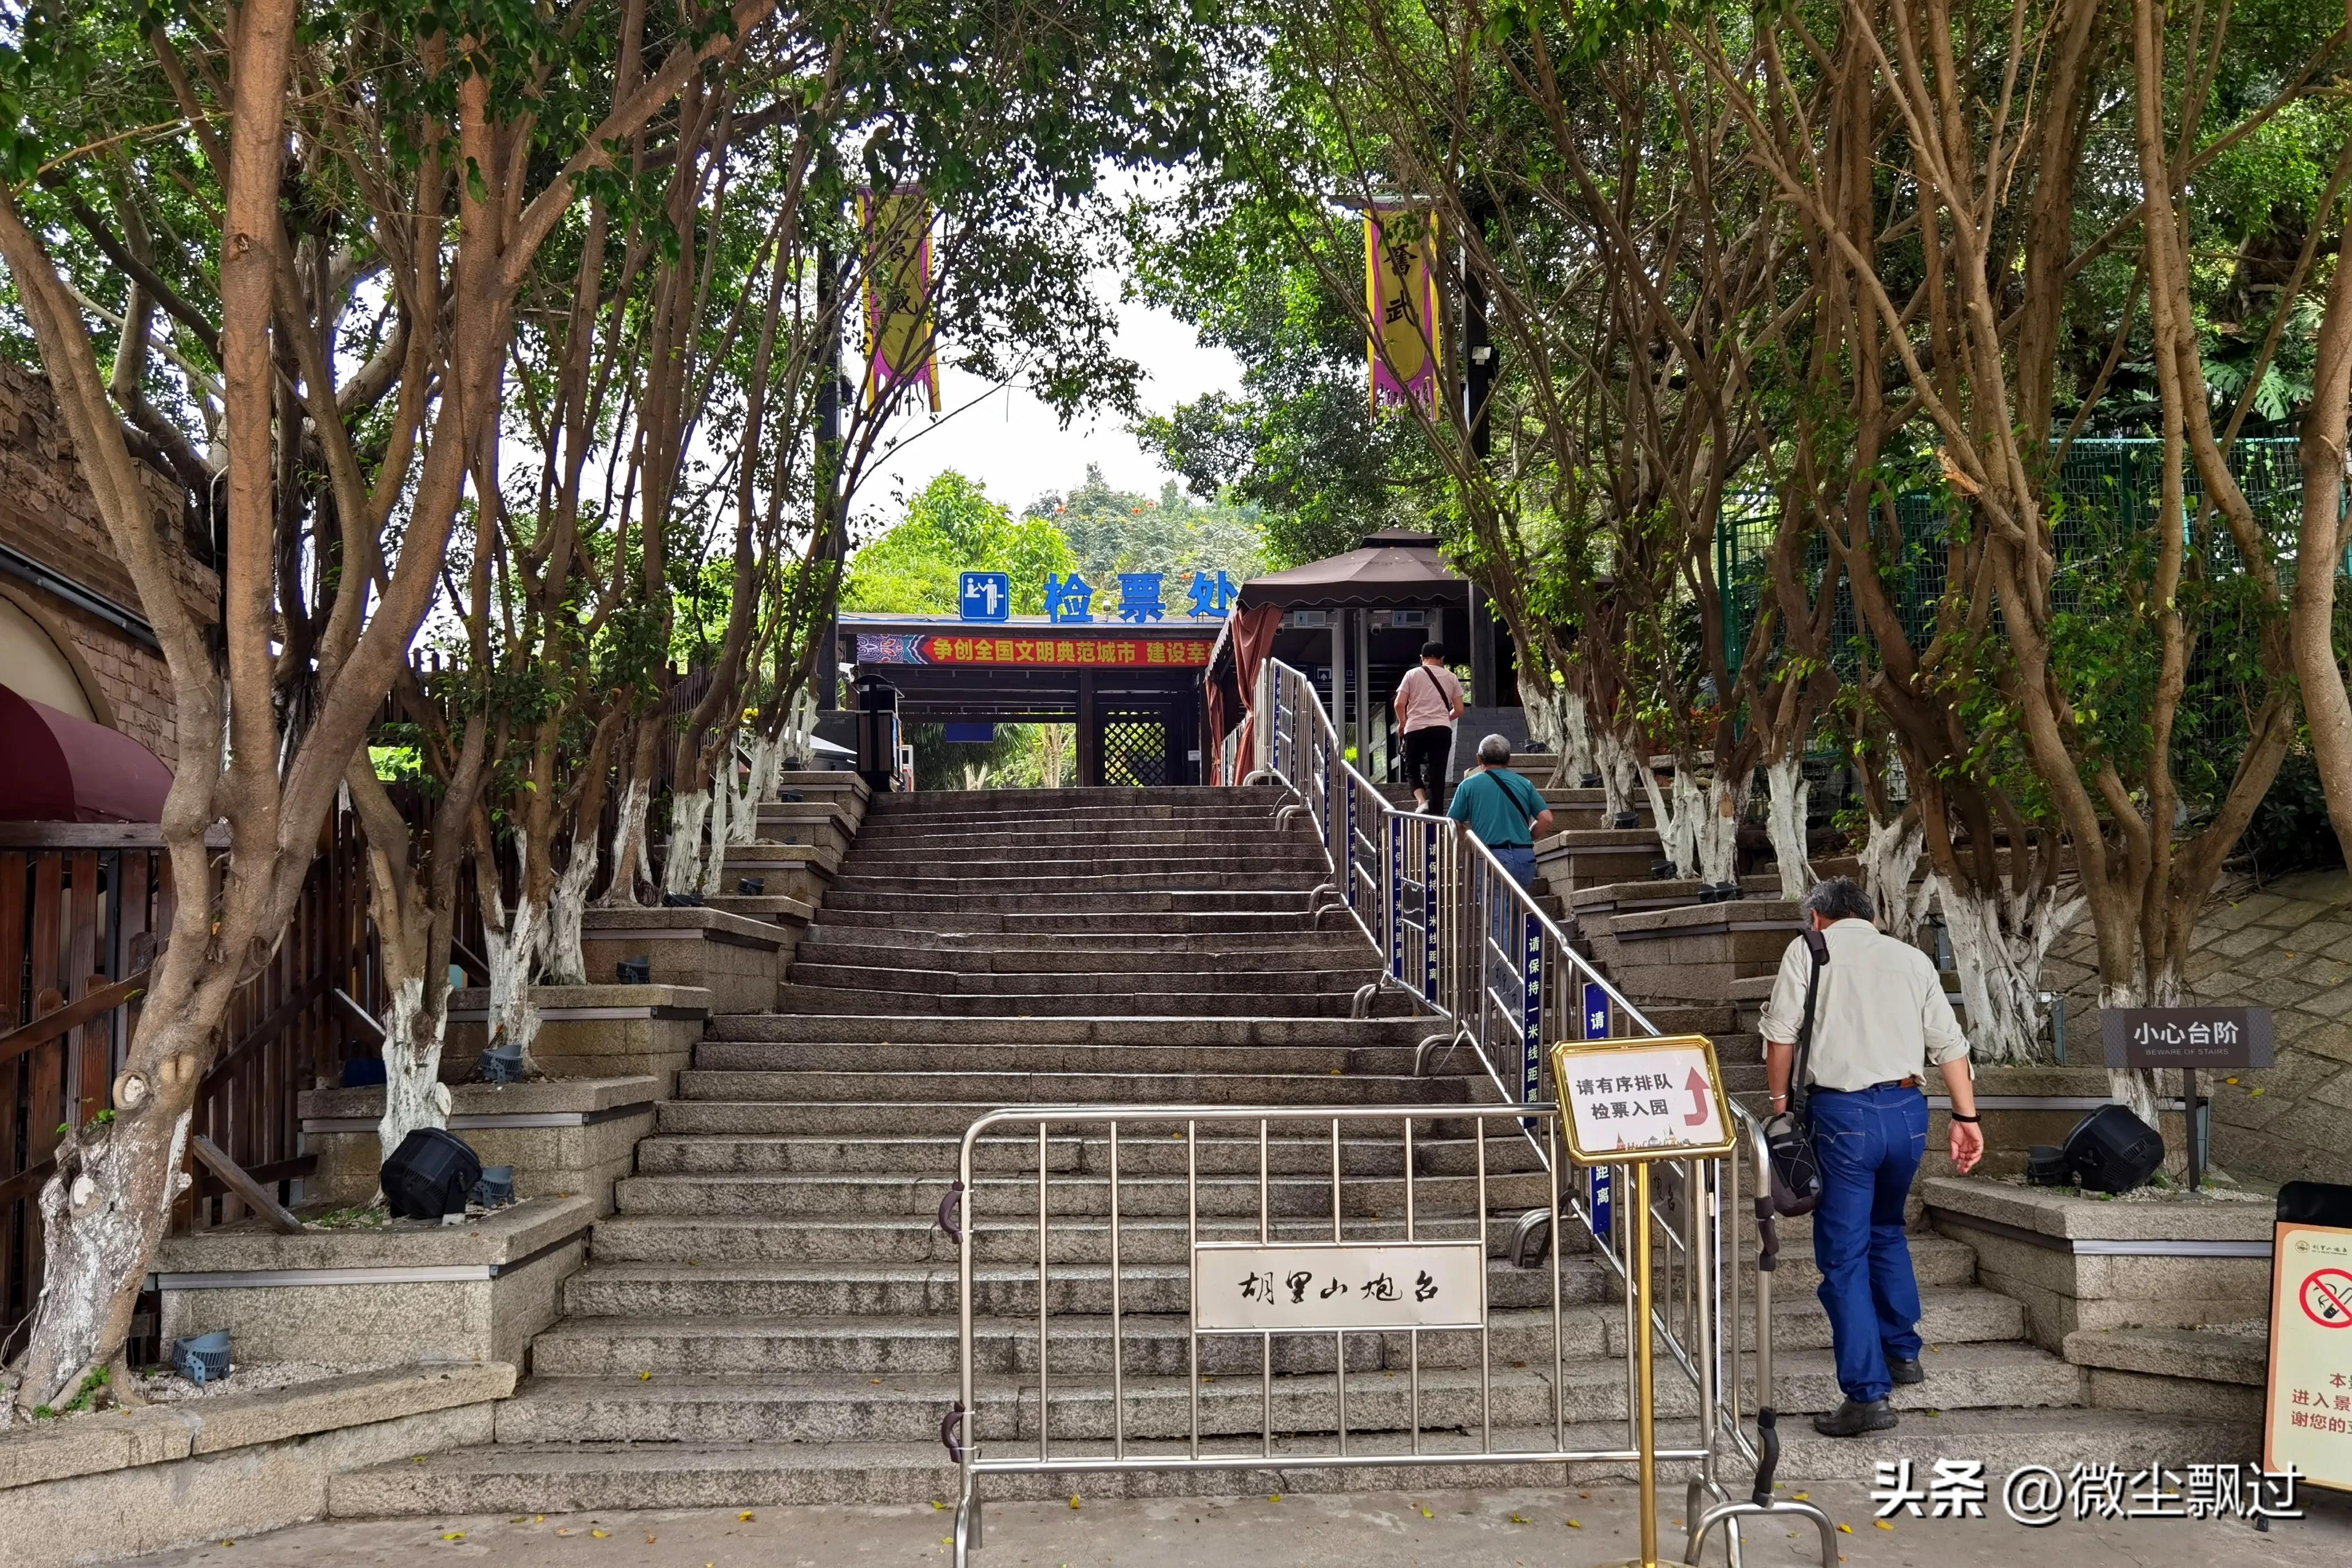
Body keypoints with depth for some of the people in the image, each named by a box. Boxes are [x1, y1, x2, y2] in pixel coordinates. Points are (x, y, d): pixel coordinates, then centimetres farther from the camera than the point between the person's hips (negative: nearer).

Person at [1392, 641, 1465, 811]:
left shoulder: (1413, 674, 7)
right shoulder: (1451, 677, 13)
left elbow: (1399, 704, -1)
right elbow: (1459, 710, 11)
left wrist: (1402, 722, 16)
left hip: (1415, 729, -1)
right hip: (1442, 730, 1)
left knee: (1412, 770, 12)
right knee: (1438, 774, 4)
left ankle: (1421, 801, -13)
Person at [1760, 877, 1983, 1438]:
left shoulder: (1807, 950, 5)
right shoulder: (1911, 957, 15)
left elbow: (1781, 1033, -3)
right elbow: (1949, 1043, 9)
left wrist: (1779, 1102, 7)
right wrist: (1967, 1117, 10)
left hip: (1842, 1113, -5)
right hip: (1908, 1111, 5)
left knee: (1844, 1255, -1)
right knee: (1887, 1230, 27)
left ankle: (1868, 1393, -5)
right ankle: (1902, 1353, 36)